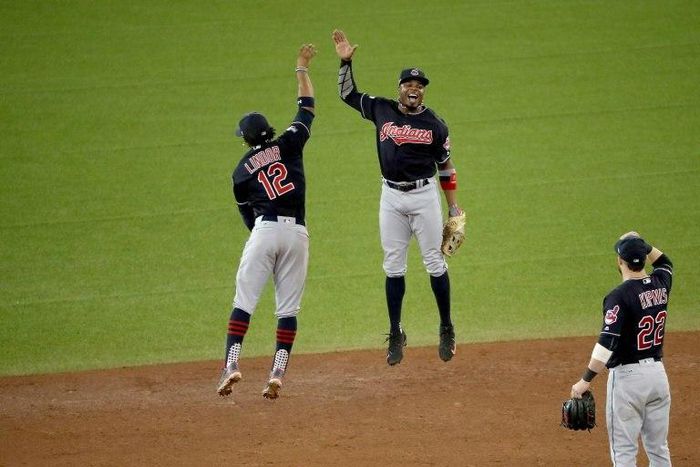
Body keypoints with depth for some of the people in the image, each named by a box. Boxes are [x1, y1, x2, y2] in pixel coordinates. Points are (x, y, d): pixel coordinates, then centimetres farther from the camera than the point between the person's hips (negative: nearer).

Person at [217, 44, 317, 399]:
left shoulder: (242, 171, 12)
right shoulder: (288, 145, 10)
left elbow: (248, 215, 14)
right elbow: (307, 108, 21)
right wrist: (302, 69, 30)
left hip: (265, 230, -1)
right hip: (297, 232, 1)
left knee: (244, 301, 0)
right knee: (288, 307, 4)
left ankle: (231, 364, -14)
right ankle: (278, 373, -5)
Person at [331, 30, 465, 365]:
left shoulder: (434, 124, -1)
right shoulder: (381, 110, 4)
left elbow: (446, 167, 4)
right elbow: (347, 94, 14)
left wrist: (454, 209, 3)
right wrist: (346, 61, 0)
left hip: (424, 195, -2)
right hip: (391, 196, 2)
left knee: (434, 262, 1)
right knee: (393, 266, 3)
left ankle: (446, 328, 13)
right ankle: (395, 334, 9)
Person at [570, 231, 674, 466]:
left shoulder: (619, 296, -17)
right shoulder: (660, 284, 3)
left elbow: (607, 342, -24)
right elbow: (665, 262, 29)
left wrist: (586, 380, -20)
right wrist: (642, 244, 19)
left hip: (627, 376, -7)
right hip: (658, 373, 7)